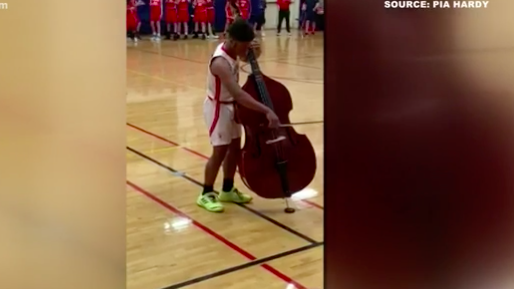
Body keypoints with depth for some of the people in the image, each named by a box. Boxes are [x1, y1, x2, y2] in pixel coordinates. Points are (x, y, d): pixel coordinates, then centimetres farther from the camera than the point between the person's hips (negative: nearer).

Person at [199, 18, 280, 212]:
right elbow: (238, 94, -43)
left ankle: (227, 190, 28)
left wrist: (254, 52, -8)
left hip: (231, 106, 9)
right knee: (220, 151, -4)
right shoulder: (221, 62, -33)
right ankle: (206, 194, 12)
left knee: (235, 148, 13)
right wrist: (266, 111, -47)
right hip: (218, 108, -9)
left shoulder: (233, 50, -6)